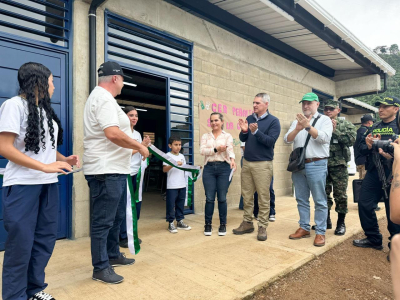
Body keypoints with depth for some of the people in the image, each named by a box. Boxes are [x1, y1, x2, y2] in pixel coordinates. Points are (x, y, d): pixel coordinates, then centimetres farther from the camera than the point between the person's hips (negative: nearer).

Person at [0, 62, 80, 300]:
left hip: (49, 184, 8)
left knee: (46, 238, 12)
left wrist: (64, 159, 1)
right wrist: (45, 166, -20)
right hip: (23, 185, -7)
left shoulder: (46, 110, 16)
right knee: (21, 243, 1)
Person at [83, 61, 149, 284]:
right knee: (103, 221, 0)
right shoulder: (104, 98, -15)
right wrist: (140, 147, -15)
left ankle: (113, 255, 34)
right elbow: (113, 134, -27)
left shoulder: (103, 97, 20)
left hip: (115, 169, 11)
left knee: (117, 216, 20)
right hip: (106, 171, -11)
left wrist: (132, 148, 23)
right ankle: (101, 268, 12)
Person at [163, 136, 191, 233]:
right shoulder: (168, 156, -6)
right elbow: (164, 170, -17)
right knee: (171, 205, 1)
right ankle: (171, 223, 11)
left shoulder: (182, 156, 14)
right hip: (172, 186, -6)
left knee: (180, 204, 13)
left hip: (182, 185, 6)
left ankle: (180, 221, 24)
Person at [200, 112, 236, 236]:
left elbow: (230, 149, -14)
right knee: (209, 198, 3)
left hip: (224, 168, -1)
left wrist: (232, 159, -34)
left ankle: (223, 225, 19)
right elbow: (202, 151, -4)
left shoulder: (227, 136, 5)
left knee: (222, 198, 4)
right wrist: (216, 149, -18)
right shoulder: (205, 136, 11)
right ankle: (208, 224, 18)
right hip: (209, 168, 1)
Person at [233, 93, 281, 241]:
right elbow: (243, 139, 9)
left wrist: (256, 131, -24)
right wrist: (244, 131, -11)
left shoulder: (273, 121, -3)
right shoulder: (249, 118, 11)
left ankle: (262, 227, 10)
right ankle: (247, 223, 22)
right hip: (246, 162, 5)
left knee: (263, 197, 0)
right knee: (246, 196, 10)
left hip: (263, 164, -5)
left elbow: (270, 141, -14)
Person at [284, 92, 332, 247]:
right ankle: (304, 228, 22)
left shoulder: (324, 120, 4)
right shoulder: (297, 121, 15)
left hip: (317, 165, -4)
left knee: (320, 201, 0)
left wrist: (308, 126, -21)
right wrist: (298, 128, -14)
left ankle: (320, 232, 9)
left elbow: (324, 138, -13)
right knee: (302, 199, 11)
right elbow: (287, 140, 2)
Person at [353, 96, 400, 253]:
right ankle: (373, 239, 24)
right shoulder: (373, 128, 15)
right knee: (364, 204, 6)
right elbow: (361, 148, 13)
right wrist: (368, 145, -7)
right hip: (373, 172, 5)